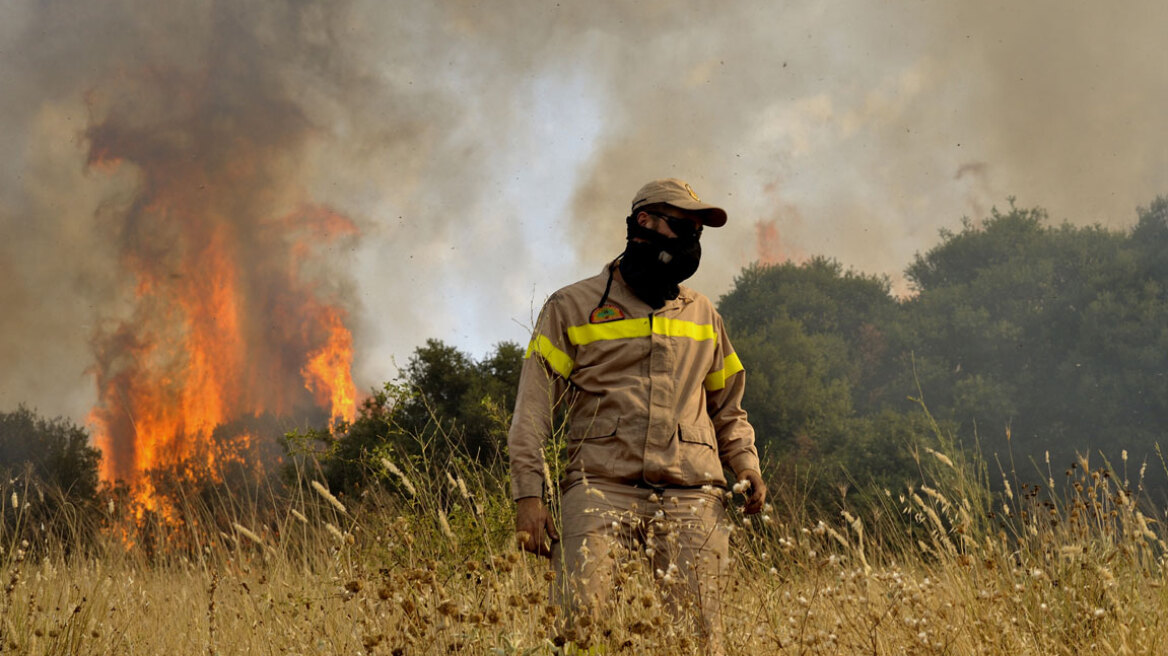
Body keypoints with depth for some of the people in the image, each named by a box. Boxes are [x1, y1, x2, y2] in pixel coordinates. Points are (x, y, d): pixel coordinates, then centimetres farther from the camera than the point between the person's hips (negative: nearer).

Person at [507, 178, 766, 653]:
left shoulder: (703, 316, 23)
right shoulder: (572, 308, 9)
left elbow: (728, 409, 30)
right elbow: (533, 412, 4)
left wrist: (747, 469, 10)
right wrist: (529, 495, -7)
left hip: (691, 494, 3)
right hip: (601, 487, -3)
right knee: (577, 615, -20)